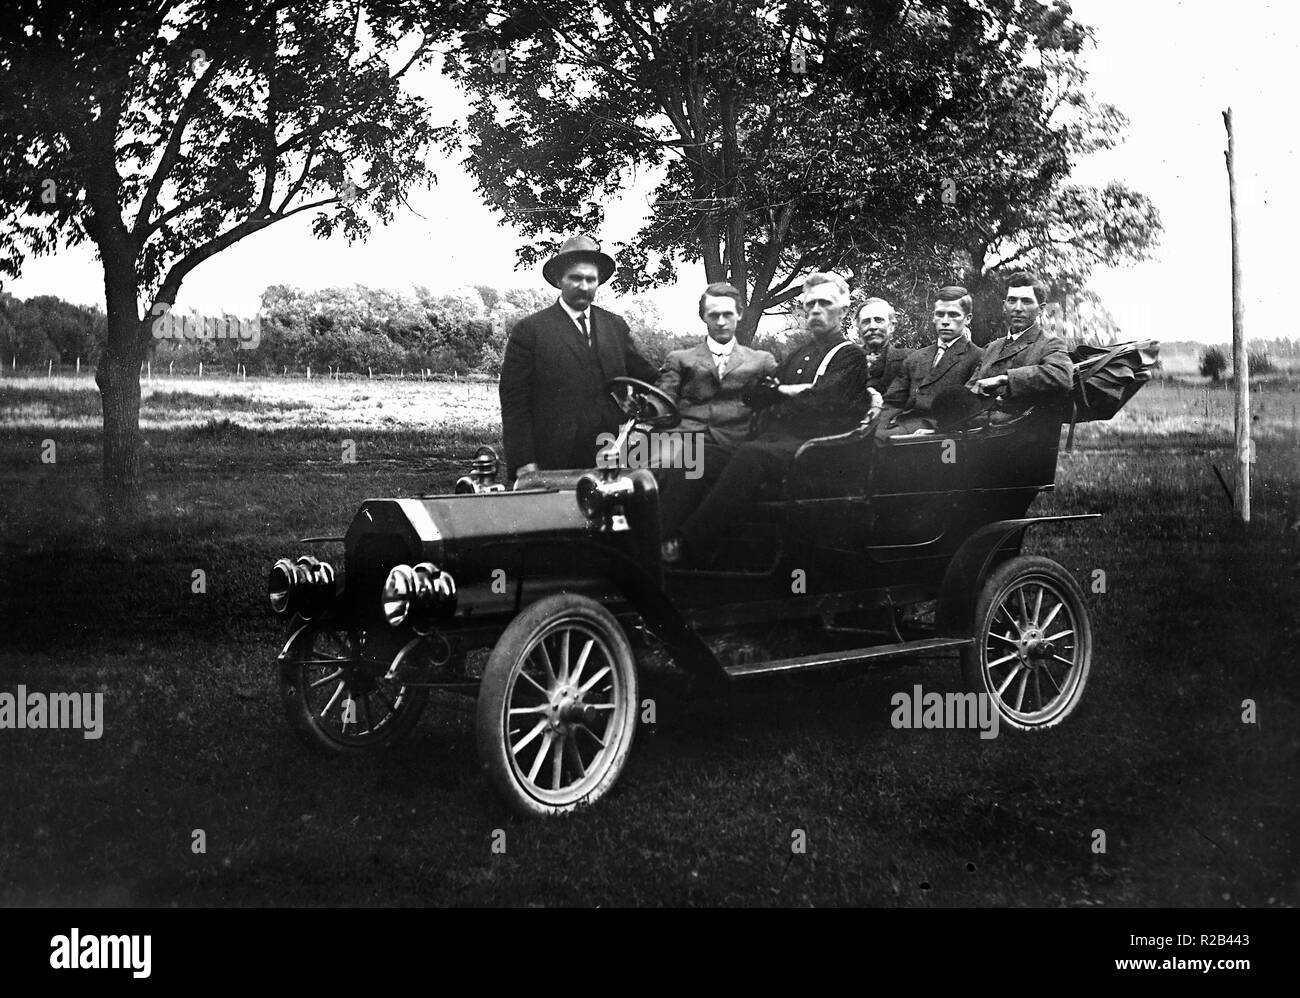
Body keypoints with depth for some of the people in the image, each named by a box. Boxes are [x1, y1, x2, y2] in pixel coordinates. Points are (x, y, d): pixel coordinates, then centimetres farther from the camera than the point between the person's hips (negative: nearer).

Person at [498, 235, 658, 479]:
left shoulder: (616, 326, 14)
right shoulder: (530, 330, 0)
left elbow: (645, 376, 20)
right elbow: (514, 402, -3)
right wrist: (523, 462, -9)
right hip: (553, 465, -4)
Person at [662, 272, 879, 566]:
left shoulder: (851, 357, 6)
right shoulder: (797, 356, 29)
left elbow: (821, 403, -9)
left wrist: (783, 391, 6)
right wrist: (799, 392, 2)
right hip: (774, 440, 7)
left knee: (750, 454, -37)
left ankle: (689, 544, -41)